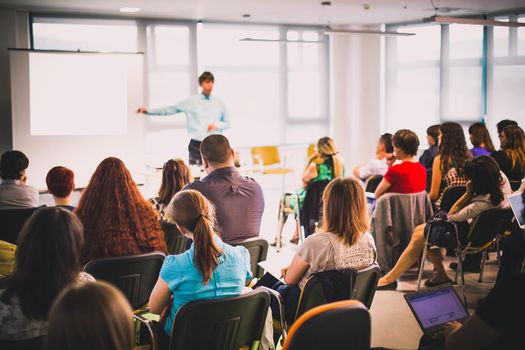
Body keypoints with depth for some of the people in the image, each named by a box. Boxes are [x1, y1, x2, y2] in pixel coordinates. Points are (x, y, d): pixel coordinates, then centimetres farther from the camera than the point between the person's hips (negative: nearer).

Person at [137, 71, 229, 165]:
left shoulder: (219, 103, 8)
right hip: (196, 145, -1)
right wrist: (148, 111, 0)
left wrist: (217, 125, -5)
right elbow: (170, 109, 5)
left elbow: (227, 123, 16)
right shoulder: (190, 101, 4)